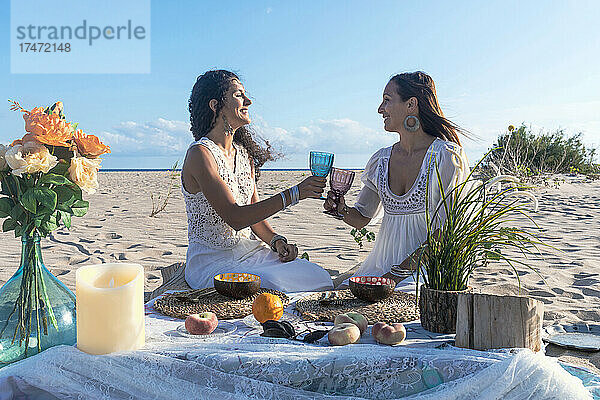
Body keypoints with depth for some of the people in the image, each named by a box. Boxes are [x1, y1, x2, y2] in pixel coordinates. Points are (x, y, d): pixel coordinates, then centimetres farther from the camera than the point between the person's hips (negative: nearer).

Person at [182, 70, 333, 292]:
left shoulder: (245, 153, 10)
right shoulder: (199, 154, -15)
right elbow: (235, 218, -25)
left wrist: (277, 241, -6)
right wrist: (293, 194, -28)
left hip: (250, 252, 7)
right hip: (213, 261, -7)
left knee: (319, 279, -13)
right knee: (275, 289, -30)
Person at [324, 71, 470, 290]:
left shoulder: (447, 156, -8)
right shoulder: (381, 159, 10)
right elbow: (361, 218, 16)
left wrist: (399, 272, -17)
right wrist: (342, 209, -6)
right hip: (383, 262, 5)